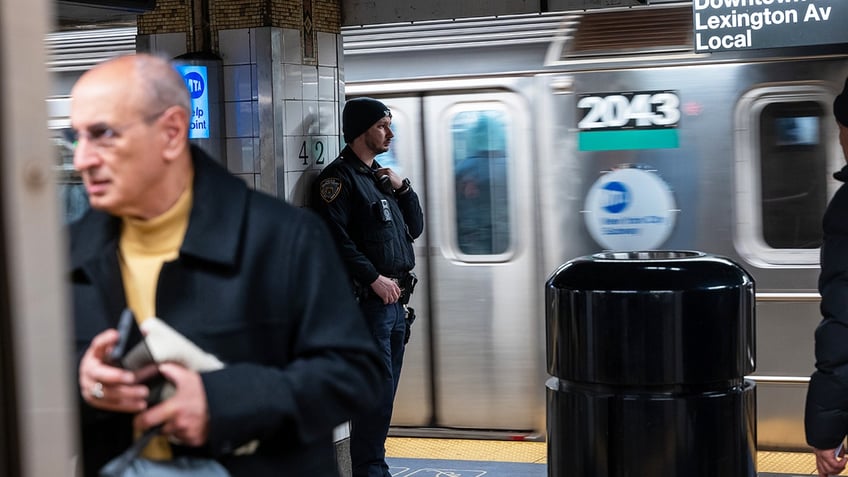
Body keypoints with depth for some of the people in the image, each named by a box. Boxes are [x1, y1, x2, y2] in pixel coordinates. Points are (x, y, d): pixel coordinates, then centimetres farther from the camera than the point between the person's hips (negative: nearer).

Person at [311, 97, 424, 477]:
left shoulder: (381, 177, 20)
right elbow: (337, 238, -18)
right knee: (377, 387, -9)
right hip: (368, 299, -9)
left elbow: (414, 229, 21)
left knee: (385, 388, 12)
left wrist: (402, 188, 6)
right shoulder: (340, 177, -8)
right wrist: (374, 279, -19)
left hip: (394, 299, 9)